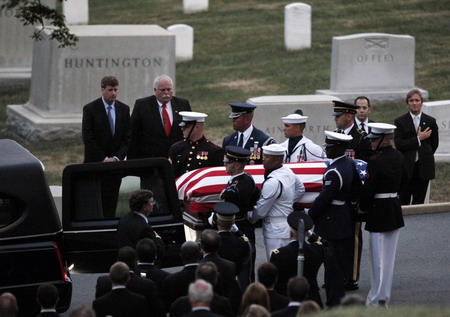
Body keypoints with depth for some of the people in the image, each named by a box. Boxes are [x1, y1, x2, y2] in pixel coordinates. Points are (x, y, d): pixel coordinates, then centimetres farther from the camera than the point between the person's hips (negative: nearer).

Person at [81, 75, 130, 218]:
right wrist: (104, 159, -12)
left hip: (116, 163, 3)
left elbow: (127, 138, 7)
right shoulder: (90, 109, -4)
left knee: (111, 205, 1)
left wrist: (117, 157, -7)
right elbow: (88, 138, -8)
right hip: (95, 163, -3)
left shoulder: (124, 109, 8)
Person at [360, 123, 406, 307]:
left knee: (378, 258, 0)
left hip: (379, 211, -8)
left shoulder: (375, 162, -21)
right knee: (389, 256, 14)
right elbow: (403, 181, 15)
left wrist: (363, 207, -3)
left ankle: (376, 300, 6)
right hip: (395, 211, 8)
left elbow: (368, 190, -19)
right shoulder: (398, 157, 3)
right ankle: (384, 296, 22)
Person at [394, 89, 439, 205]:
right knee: (404, 202, -2)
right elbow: (398, 144, -8)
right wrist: (418, 139, -11)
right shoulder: (400, 121, 2)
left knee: (419, 202, 4)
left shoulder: (430, 121, 7)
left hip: (423, 169, 2)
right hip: (406, 168, -1)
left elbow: (434, 144, 16)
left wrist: (425, 158, 12)